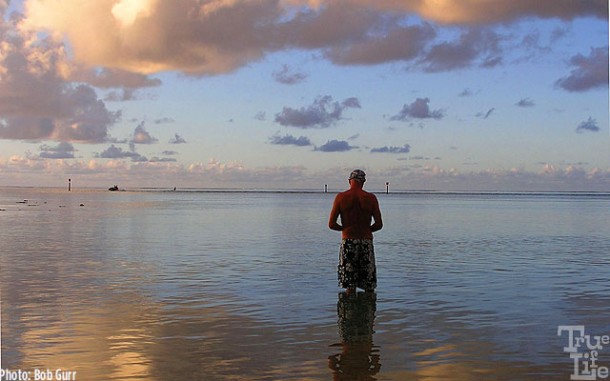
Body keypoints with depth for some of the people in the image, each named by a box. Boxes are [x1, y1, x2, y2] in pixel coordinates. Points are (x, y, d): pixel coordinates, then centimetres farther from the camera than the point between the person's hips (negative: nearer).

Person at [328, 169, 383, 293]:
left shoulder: (341, 197, -2)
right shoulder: (371, 198, -1)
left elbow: (331, 224, -4)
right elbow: (379, 225, -2)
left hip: (348, 241, 0)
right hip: (366, 242, 0)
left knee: (350, 286, 4)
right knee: (369, 288, 8)